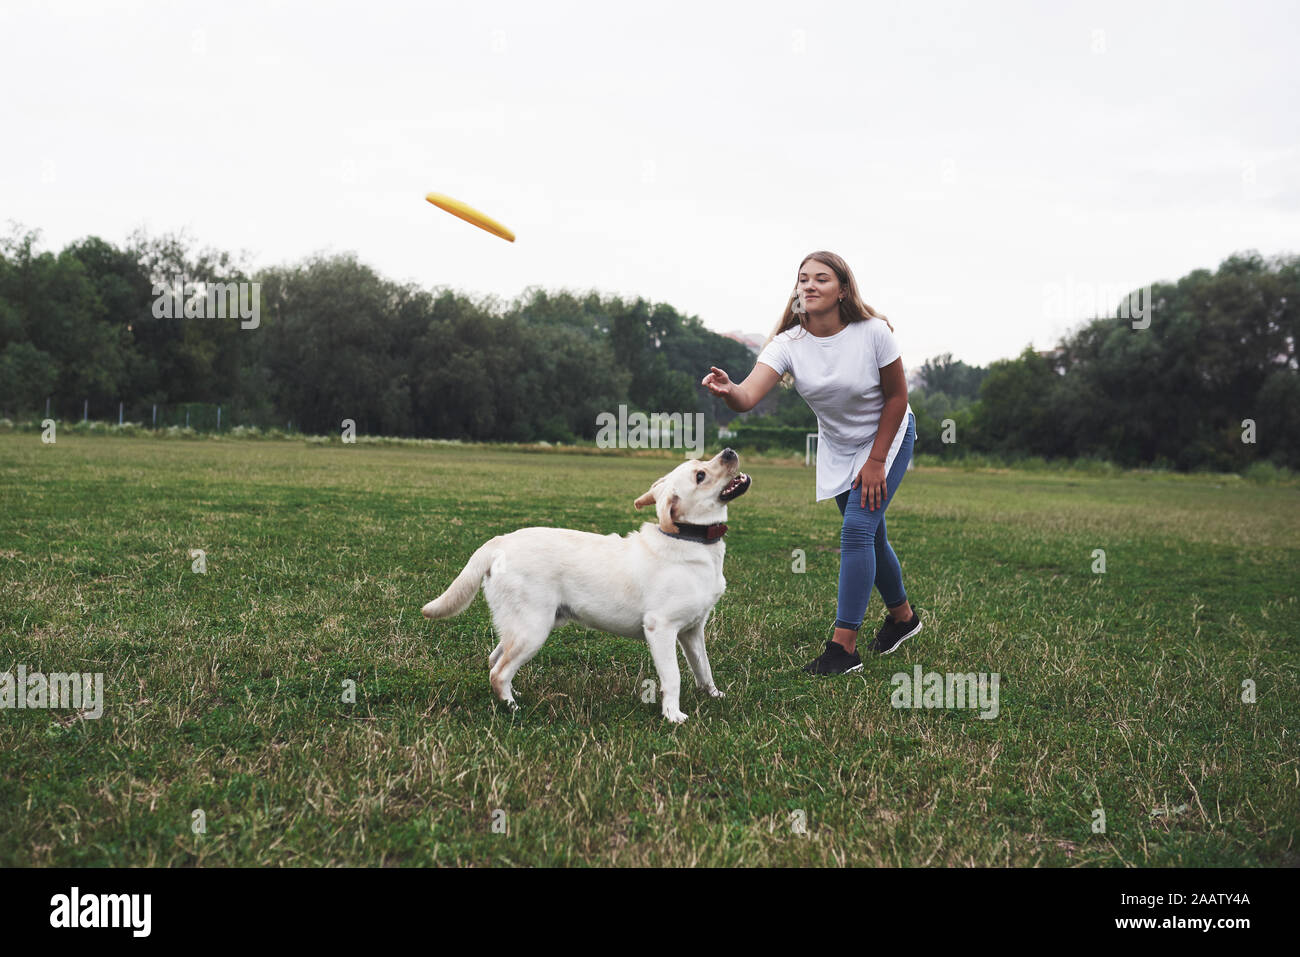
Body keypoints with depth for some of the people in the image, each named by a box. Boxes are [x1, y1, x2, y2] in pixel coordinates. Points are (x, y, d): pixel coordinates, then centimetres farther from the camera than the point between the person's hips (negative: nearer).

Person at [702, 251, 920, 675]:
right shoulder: (789, 344, -21)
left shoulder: (873, 332, -25)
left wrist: (876, 461, -14)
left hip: (888, 438, -4)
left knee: (857, 528, -18)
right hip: (837, 448, 4)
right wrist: (728, 391, -60)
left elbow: (896, 396, -14)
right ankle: (902, 616, 39)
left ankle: (843, 646, -15)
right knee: (869, 538, 14)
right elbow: (748, 396, -36)